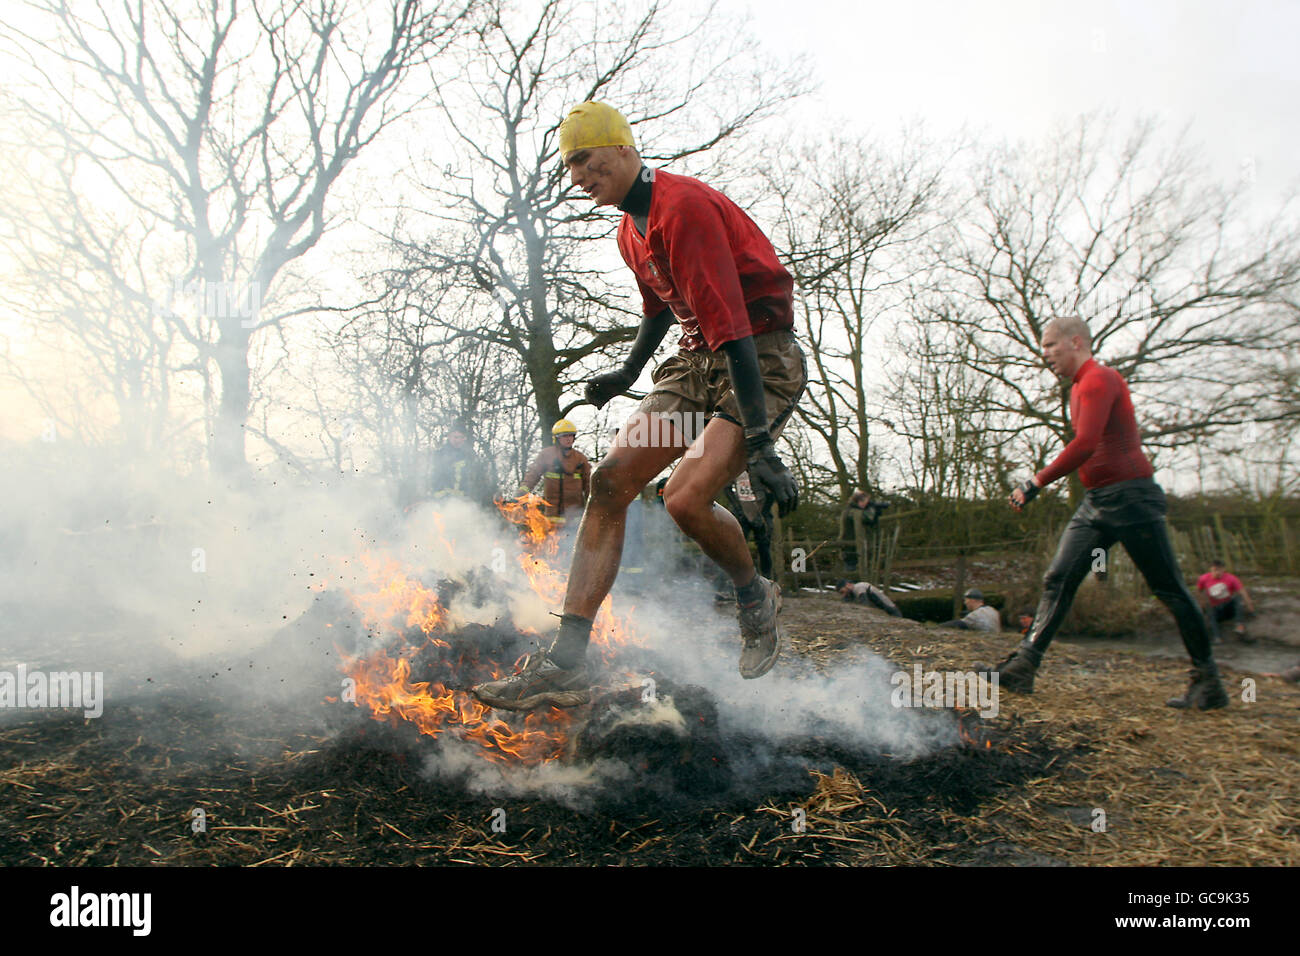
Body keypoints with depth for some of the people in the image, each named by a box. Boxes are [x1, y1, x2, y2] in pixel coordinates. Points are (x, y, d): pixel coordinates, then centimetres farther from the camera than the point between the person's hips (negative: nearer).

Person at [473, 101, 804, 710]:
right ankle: (565, 665, -9)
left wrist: (759, 443, -30)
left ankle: (755, 598, 7)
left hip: (762, 361, -8)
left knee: (685, 497, -28)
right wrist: (628, 373, 31)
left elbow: (730, 325, -27)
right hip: (696, 362, 9)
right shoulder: (631, 230, 12)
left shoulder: (685, 206, -19)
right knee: (611, 480, -10)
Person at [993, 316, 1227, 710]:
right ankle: (1023, 668, -6)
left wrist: (1037, 482, -23)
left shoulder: (1098, 379, -13)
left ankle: (1208, 681, 14)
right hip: (1096, 501, 9)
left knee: (1170, 589, 1)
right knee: (1057, 580, -2)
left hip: (1131, 496, -9)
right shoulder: (1079, 386, 18)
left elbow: (1085, 445, -25)